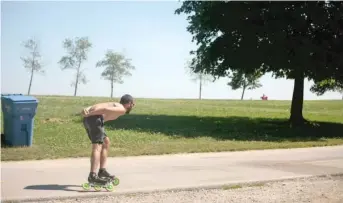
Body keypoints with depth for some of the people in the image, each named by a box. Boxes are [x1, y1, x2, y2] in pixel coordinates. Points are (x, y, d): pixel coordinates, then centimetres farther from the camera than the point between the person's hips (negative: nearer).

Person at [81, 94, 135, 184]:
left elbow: (97, 106, 14)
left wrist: (87, 109, -2)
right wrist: (89, 114, -15)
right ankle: (92, 176, -25)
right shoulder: (122, 109, 3)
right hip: (95, 119, -9)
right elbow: (105, 109, -13)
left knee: (106, 142, 21)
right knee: (97, 147, -13)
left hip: (88, 119, 9)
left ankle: (102, 171, 21)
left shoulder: (115, 105, 29)